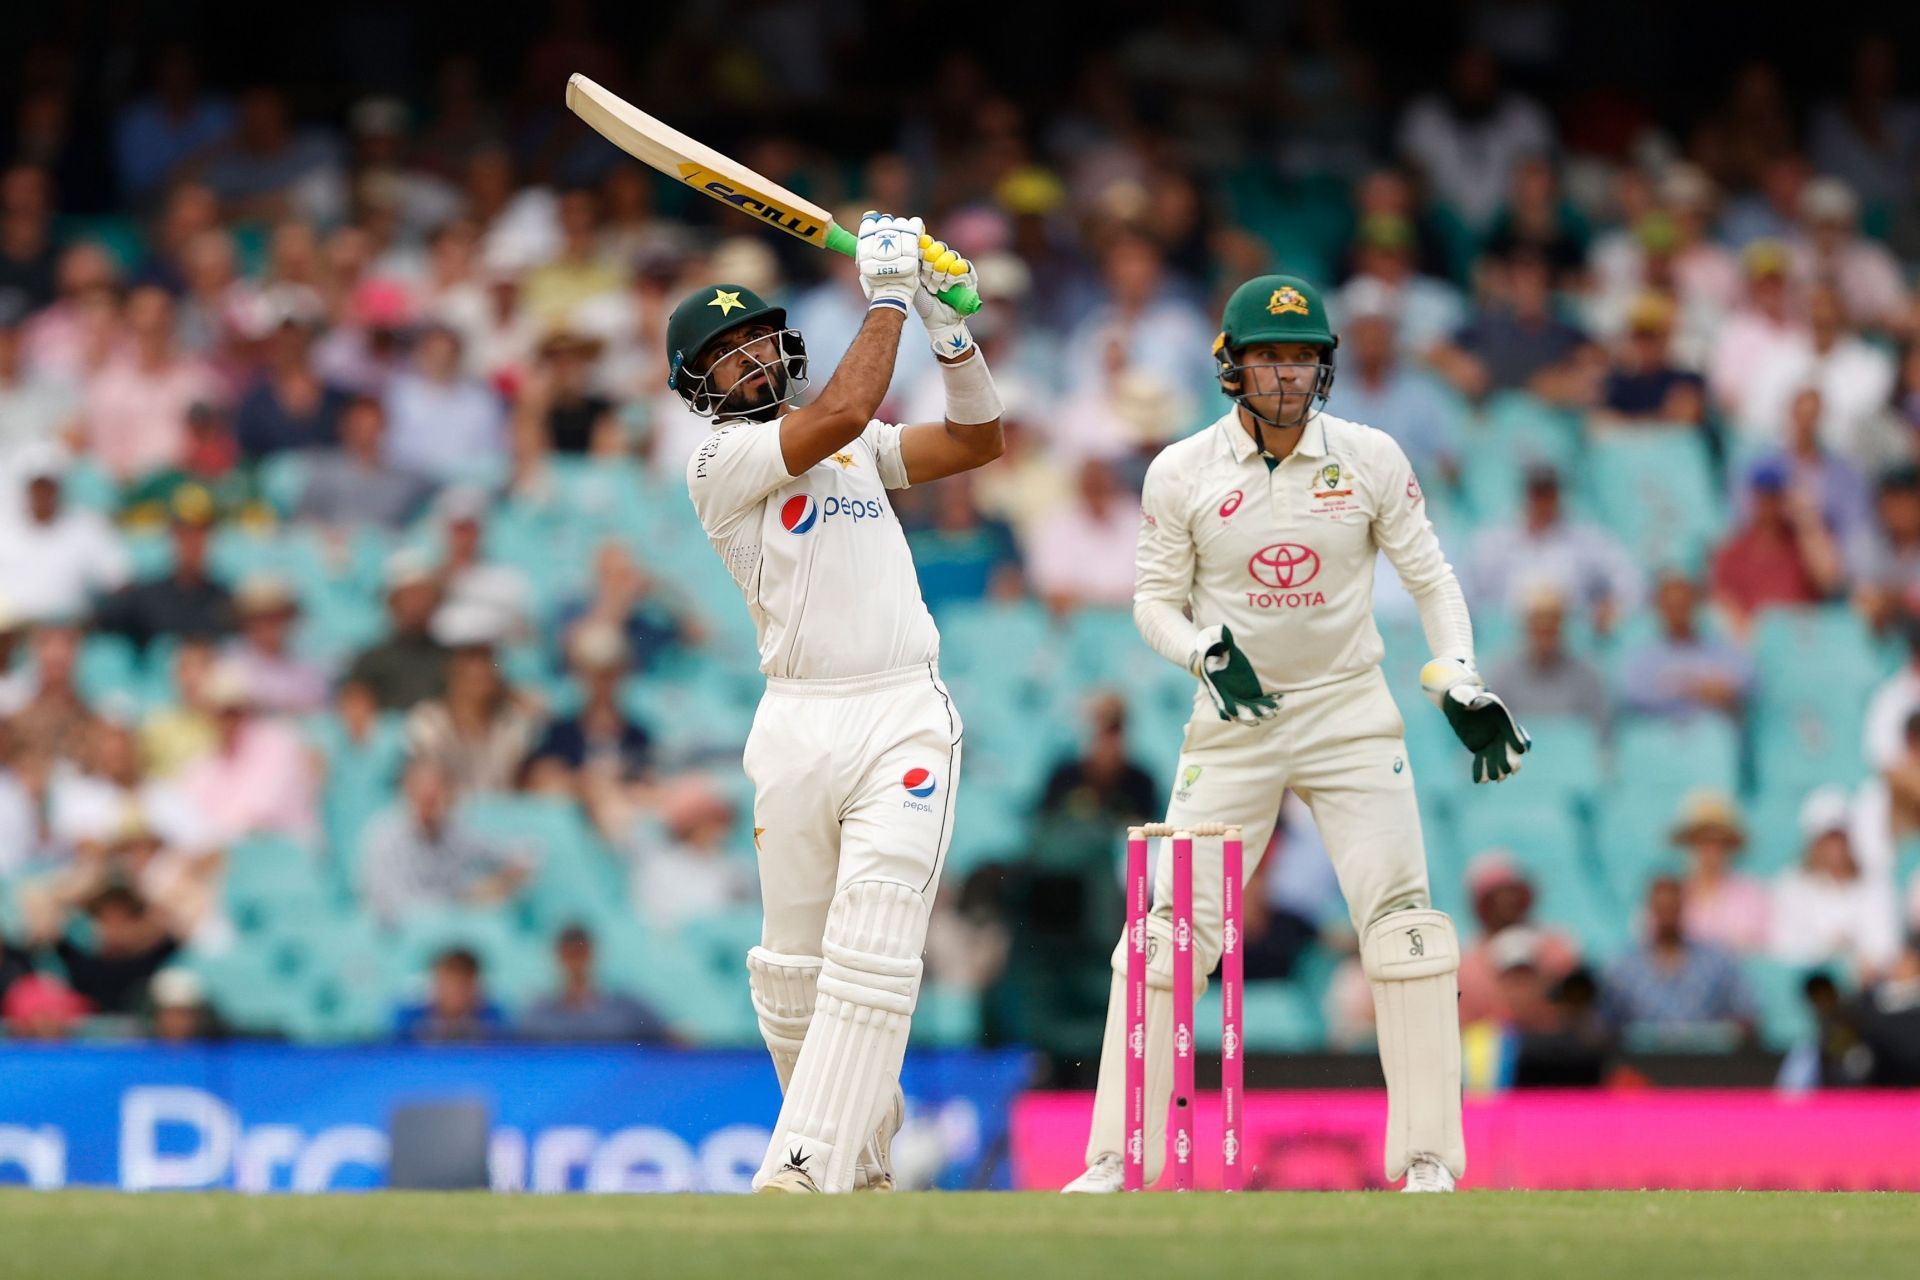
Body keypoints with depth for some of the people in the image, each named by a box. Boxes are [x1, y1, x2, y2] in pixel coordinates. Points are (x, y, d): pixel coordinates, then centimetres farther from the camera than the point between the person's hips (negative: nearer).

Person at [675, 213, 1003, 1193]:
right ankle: (862, 1147, 23)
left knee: (870, 956, -13)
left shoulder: (857, 447, 18)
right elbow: (843, 412, -15)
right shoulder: (722, 460, -1)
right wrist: (887, 300, -7)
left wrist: (949, 328, 7)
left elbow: (979, 442, 18)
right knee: (793, 967, 4)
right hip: (797, 731, -2)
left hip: (905, 719, 2)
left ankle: (808, 1170, -19)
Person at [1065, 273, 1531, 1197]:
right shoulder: (1182, 473, -4)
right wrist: (1205, 653, -18)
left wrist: (1460, 683, -9)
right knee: (1170, 928, -5)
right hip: (1234, 725, 0)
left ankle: (1428, 1156, -2)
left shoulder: (1371, 460, -4)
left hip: (1351, 715, 0)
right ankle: (1116, 1158, 1)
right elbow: (1154, 600, 2)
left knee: (1403, 925, -9)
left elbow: (1429, 578, 4)